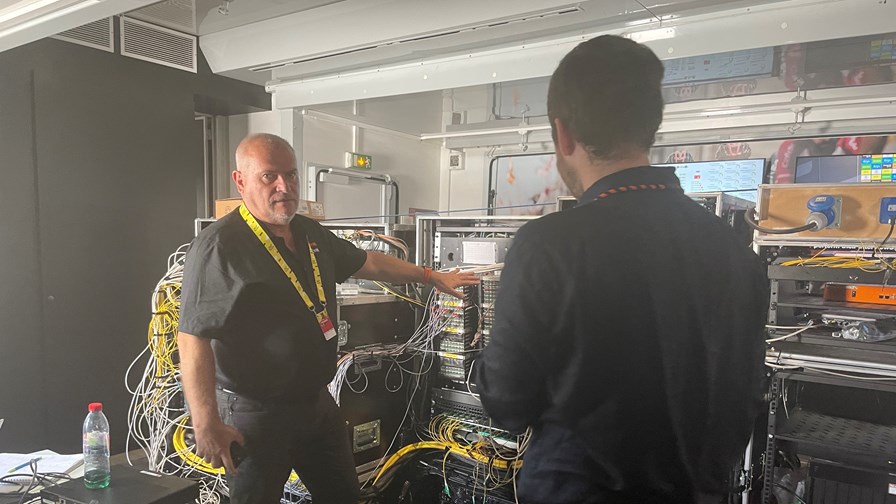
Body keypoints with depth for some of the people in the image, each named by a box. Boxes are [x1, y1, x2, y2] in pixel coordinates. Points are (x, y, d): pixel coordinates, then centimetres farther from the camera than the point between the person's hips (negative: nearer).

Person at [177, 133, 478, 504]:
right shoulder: (219, 246, -19)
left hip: (318, 402, 8)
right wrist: (206, 425, -24)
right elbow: (193, 337, -22)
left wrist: (431, 277, 24)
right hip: (254, 414, -7)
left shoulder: (310, 234, 7)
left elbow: (367, 263, 19)